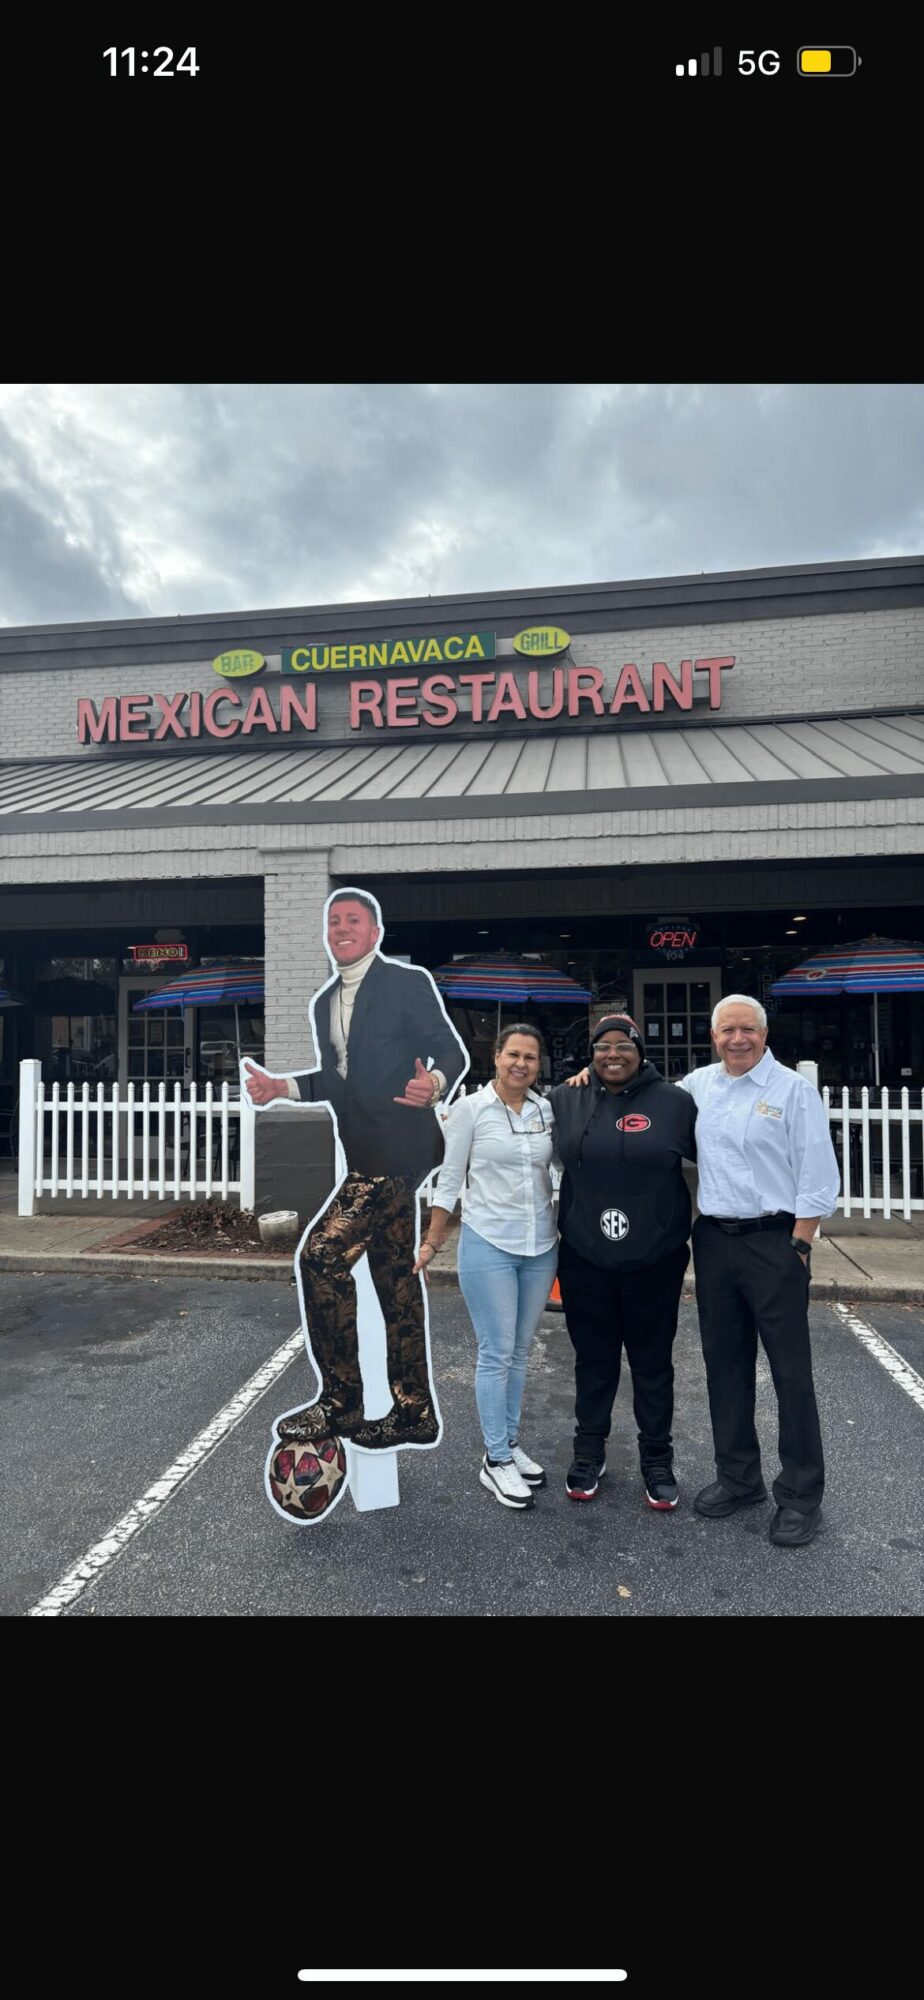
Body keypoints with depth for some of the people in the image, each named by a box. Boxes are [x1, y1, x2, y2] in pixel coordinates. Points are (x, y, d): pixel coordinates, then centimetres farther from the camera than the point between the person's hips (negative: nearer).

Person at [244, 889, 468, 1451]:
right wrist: (283, 1085, 7)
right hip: (367, 1152, 8)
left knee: (322, 1256, -14)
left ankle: (338, 1403, 1)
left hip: (400, 1145, -8)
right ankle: (414, 1412, 24)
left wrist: (435, 1083, -31)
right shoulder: (325, 1002, 17)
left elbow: (453, 1051, -10)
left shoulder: (409, 982, -5)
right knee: (395, 1275, 12)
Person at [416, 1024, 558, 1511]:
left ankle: (510, 1443, 30)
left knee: (520, 1352, 15)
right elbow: (450, 1180, -3)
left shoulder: (547, 1110, 2)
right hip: (488, 1245, -4)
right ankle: (496, 1461, 15)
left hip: (540, 1247, 4)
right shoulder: (470, 1109, -7)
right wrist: (431, 1243, -1)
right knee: (496, 1354, 1)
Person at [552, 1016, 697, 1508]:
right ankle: (588, 1452, 34)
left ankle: (657, 1459, 31)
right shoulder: (565, 1100, 1)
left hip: (655, 1262, -1)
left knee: (652, 1362, 13)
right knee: (593, 1360, 16)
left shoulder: (672, 1102, -5)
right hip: (585, 1260, 2)